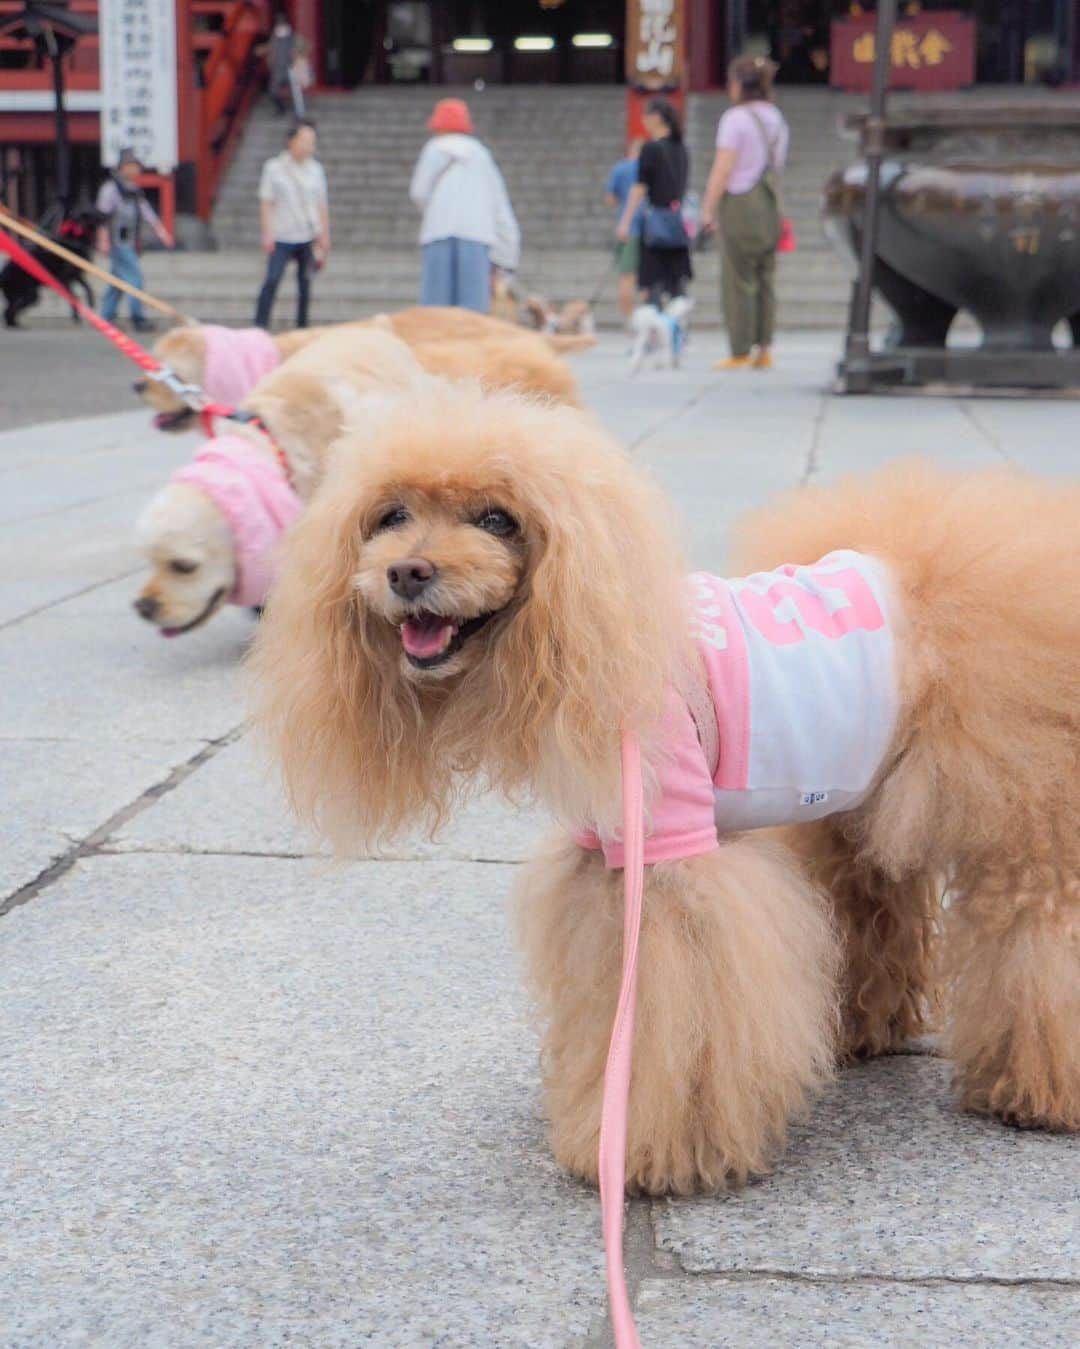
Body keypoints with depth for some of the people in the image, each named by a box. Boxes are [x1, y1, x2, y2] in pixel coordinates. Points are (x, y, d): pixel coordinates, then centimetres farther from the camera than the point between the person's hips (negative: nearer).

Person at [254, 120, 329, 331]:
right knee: (272, 281, -11)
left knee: (305, 283, 6)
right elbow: (266, 203, -2)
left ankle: (302, 327, 15)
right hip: (282, 237, -3)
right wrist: (267, 234, -9)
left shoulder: (315, 169, 8)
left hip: (309, 238, 3)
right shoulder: (274, 167, -1)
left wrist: (324, 236, 6)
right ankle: (259, 326, -8)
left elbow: (322, 205, 11)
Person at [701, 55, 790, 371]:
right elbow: (776, 164, 14)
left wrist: (708, 208, -9)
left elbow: (723, 169, -14)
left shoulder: (735, 118, -10)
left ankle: (740, 353, -1)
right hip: (771, 202, 7)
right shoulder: (775, 117, 13)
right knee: (765, 278, 10)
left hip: (741, 200, -7)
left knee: (738, 279, -2)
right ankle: (764, 350, 11)